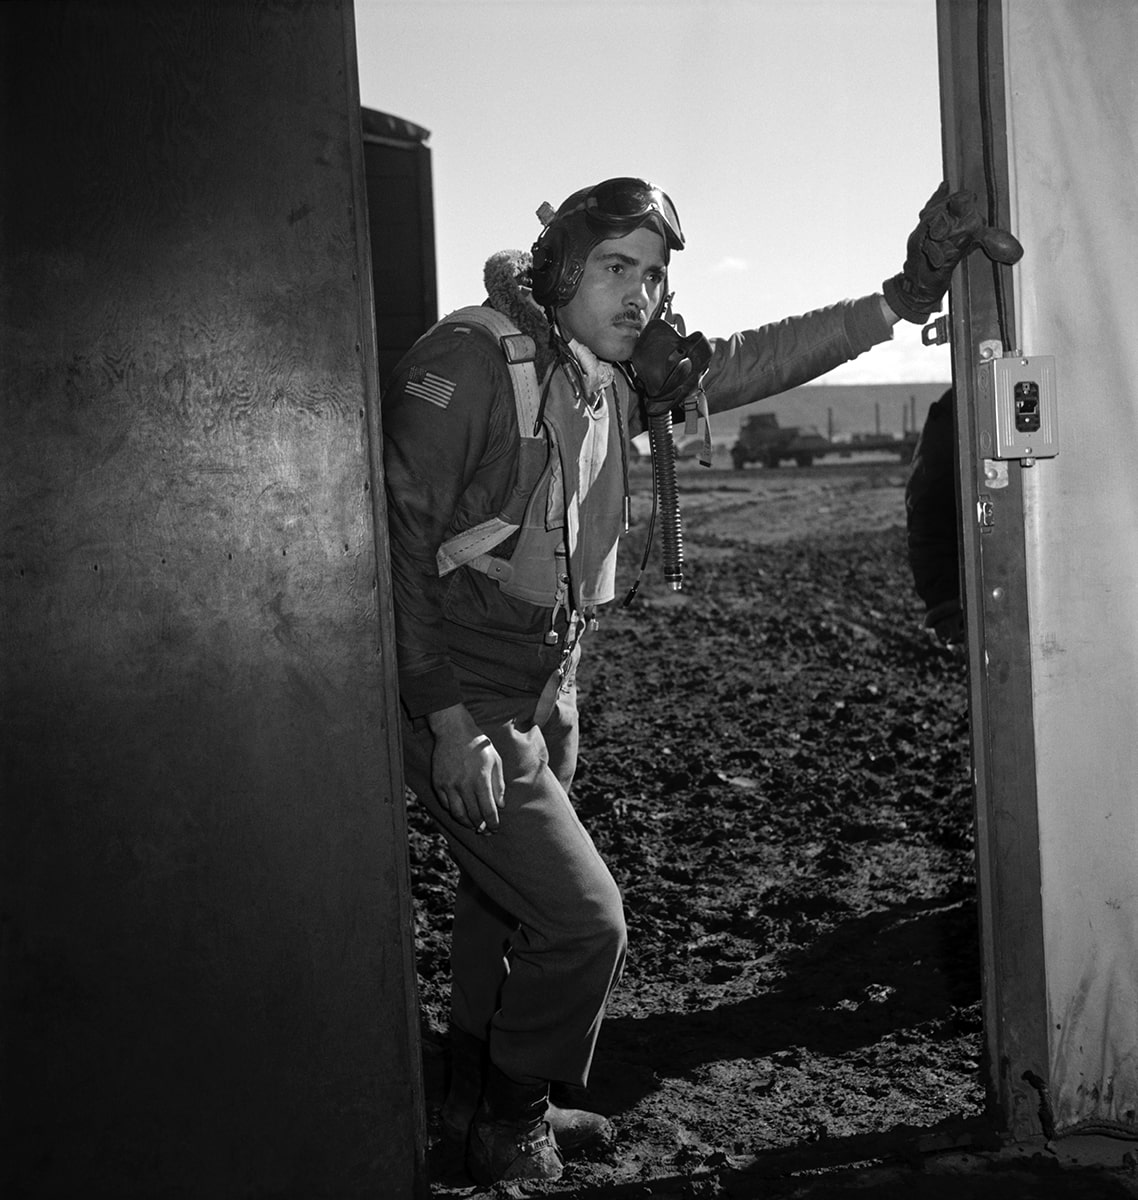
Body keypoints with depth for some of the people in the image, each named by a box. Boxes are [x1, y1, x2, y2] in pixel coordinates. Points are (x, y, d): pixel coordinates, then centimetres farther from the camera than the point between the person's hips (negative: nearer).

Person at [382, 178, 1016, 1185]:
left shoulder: (615, 377, 6)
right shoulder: (472, 357, -18)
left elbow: (749, 363, 9)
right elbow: (398, 533, -21)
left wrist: (903, 298, 1)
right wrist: (447, 718, -24)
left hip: (542, 701, 9)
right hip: (459, 704, -8)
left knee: (506, 907, 21)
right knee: (583, 922, -6)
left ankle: (484, 1104, 41)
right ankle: (508, 1132, 17)